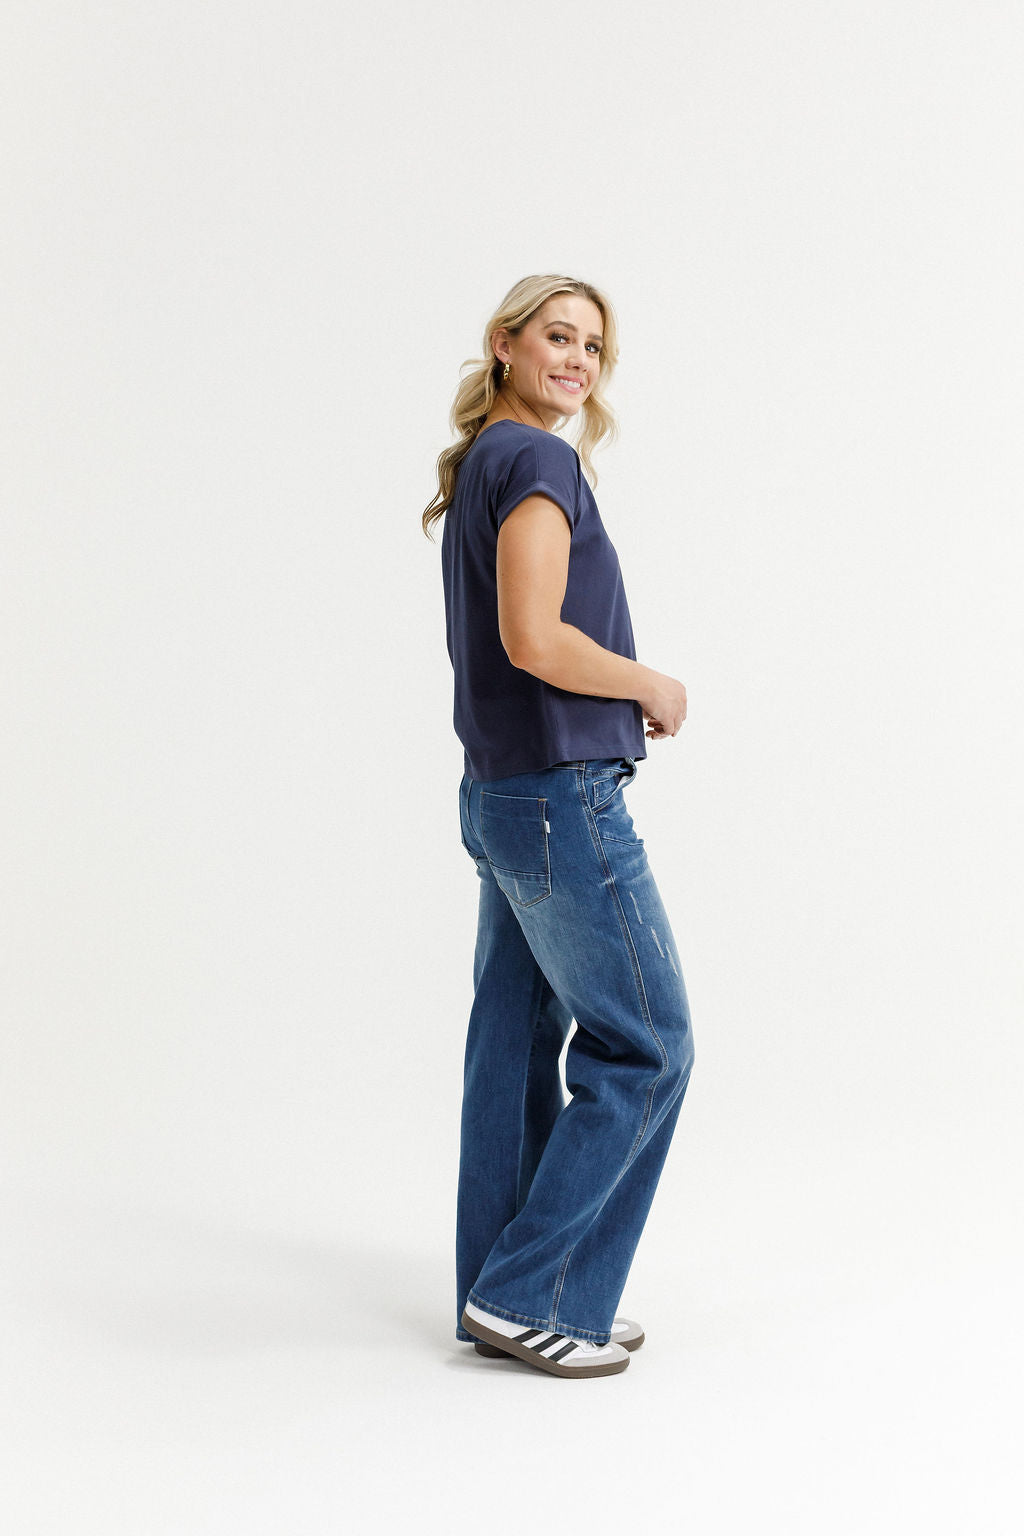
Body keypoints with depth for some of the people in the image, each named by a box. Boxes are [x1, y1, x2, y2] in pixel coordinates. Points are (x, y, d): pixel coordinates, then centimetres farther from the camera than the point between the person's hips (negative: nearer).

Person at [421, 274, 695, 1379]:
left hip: (502, 796, 10)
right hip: (564, 800, -10)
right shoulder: (536, 460, -14)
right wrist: (657, 686, -10)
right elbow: (534, 638, -25)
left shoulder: (477, 468, 16)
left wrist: (624, 697, 12)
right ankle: (528, 1295, 5)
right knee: (645, 1047, 0)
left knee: (516, 1050, 13)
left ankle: (497, 1301, 21)